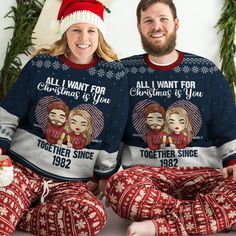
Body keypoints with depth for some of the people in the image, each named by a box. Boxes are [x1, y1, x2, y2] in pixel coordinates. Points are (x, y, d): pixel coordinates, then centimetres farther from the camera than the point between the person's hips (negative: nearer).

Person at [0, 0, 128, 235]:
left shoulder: (114, 75, 2)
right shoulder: (40, 65, 3)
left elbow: (112, 138, 6)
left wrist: (104, 178, 9)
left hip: (71, 182, 2)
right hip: (21, 167, -2)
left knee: (94, 216, -32)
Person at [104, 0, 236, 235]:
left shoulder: (206, 71, 8)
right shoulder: (124, 72, 8)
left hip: (201, 173, 1)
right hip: (144, 171, 0)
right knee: (118, 186, -36)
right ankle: (214, 215, -24)